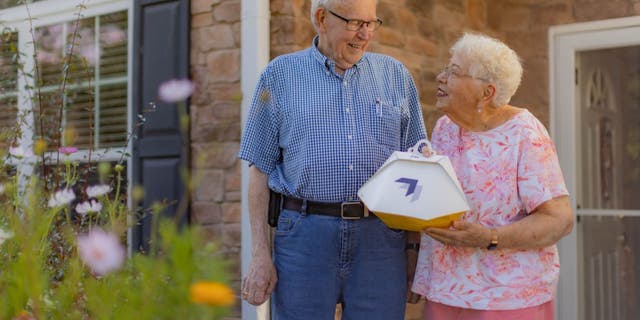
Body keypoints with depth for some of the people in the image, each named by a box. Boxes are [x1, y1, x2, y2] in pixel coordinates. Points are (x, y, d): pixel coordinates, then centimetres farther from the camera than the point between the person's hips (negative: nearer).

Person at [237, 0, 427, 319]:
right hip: (304, 234, -1)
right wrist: (260, 253, -2)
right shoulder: (280, 75, 6)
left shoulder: (396, 75, 10)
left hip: (381, 236, 2)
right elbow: (260, 169, 5)